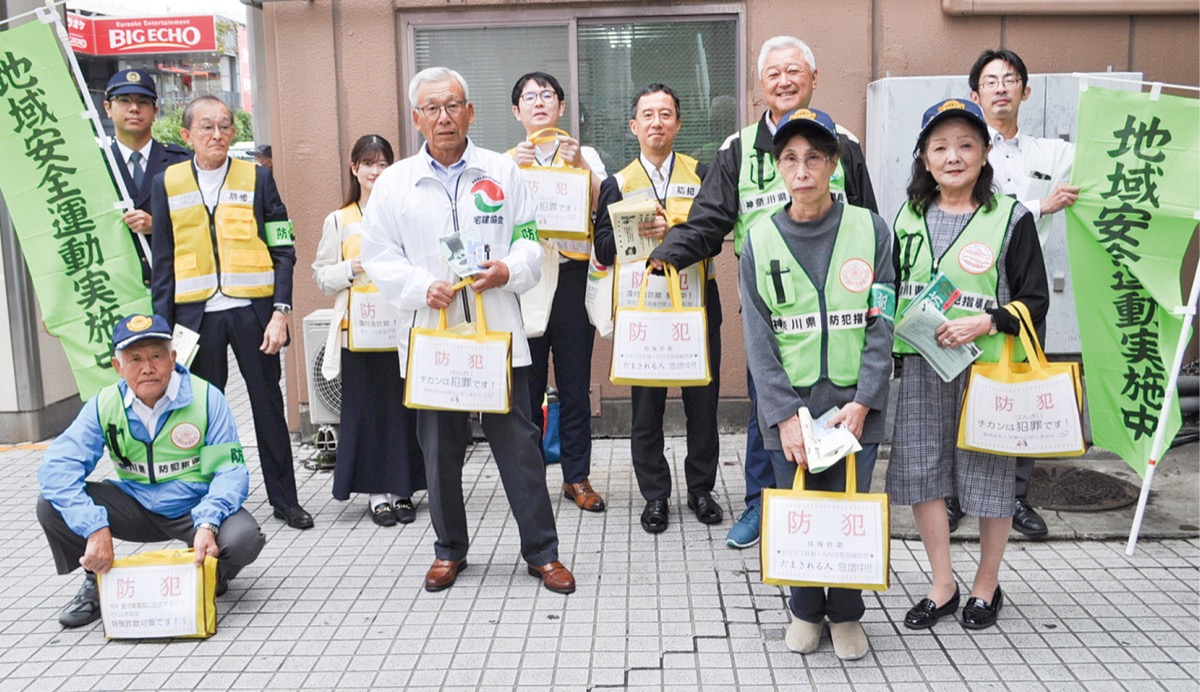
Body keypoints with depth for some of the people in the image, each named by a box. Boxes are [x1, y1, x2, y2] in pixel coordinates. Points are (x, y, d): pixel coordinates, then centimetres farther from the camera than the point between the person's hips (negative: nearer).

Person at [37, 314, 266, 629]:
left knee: (244, 539, -32)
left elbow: (230, 470, -16)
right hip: (136, 507, 3)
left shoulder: (207, 399, -15)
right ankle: (97, 580, 8)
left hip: (195, 508, -2)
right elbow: (58, 465, -19)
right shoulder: (104, 406, -9)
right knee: (52, 504, -17)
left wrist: (208, 524, -34)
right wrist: (95, 528, -33)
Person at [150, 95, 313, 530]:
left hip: (252, 310, -1)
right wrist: (162, 325, 4)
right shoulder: (168, 183, 7)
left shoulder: (257, 178, 3)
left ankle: (284, 499, 20)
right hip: (196, 314, 1)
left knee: (268, 405, 7)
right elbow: (164, 262, 8)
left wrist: (280, 311, -9)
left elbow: (283, 250, 0)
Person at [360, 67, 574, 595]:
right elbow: (379, 257, 4)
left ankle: (541, 551, 14)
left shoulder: (503, 172, 8)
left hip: (498, 333, 0)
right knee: (439, 447, 10)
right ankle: (449, 549, 27)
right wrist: (423, 287, -13)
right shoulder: (394, 182, 7)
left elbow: (531, 239, 8)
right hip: (430, 335, 1)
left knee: (519, 442, 1)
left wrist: (510, 269, -13)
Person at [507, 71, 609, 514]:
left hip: (573, 275, 0)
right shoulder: (507, 161, 11)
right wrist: (514, 170, -16)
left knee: (575, 385, 3)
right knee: (527, 383, 3)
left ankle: (577, 477, 14)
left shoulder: (585, 156, 11)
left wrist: (581, 166, -18)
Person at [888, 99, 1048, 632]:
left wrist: (981, 324, -18)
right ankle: (942, 586, 23)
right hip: (921, 366, 4)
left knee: (990, 475, 5)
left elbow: (1035, 301, -4)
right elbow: (890, 292, 16)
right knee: (920, 473, 6)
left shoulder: (1010, 218, -3)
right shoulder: (909, 217, 9)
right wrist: (899, 337, 1)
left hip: (987, 367, -3)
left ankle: (986, 585, 27)